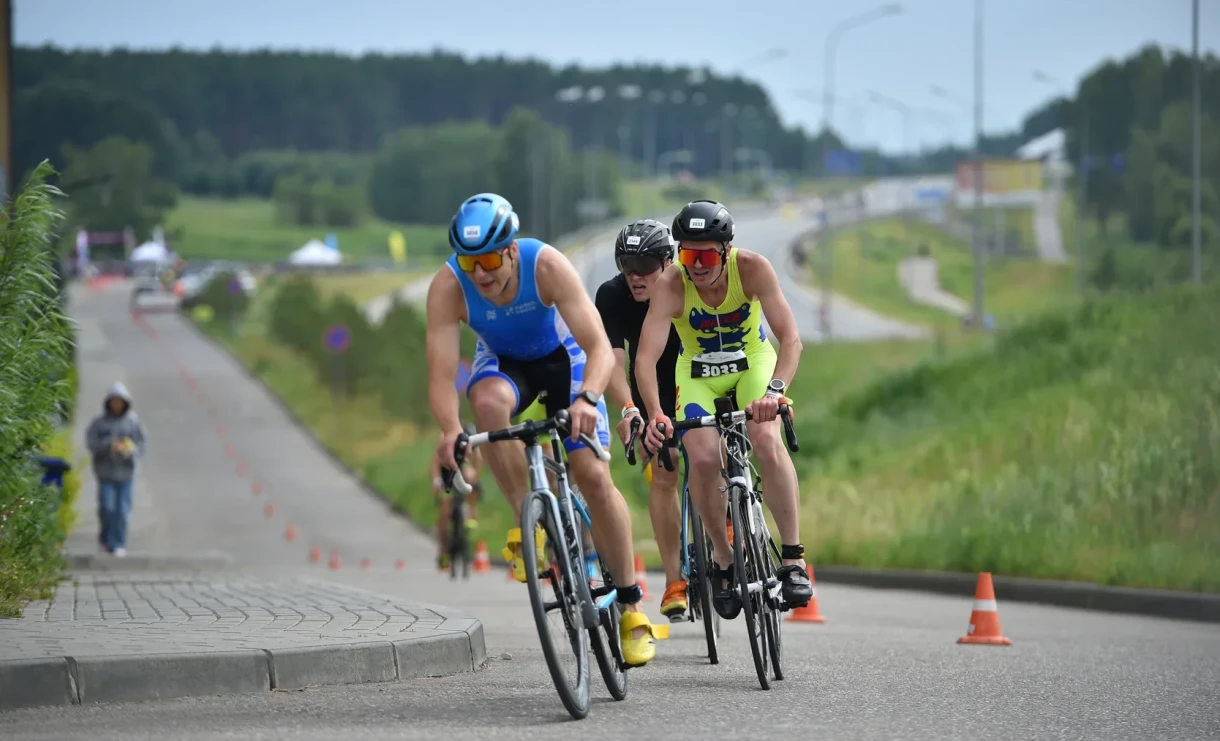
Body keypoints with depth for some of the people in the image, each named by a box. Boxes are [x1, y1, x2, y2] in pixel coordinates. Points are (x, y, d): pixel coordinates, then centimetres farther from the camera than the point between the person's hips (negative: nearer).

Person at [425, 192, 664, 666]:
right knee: (489, 401, -36)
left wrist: (586, 399, -57)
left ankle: (631, 606, 2)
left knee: (593, 475, -13)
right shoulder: (448, 286, -30)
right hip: (502, 361, 1)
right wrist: (450, 431, -54)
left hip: (562, 357, -1)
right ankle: (527, 526, -19)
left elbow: (600, 349, -37)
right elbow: (440, 376, -34)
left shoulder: (546, 265, -34)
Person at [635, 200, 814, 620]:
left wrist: (774, 391, -48)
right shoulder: (671, 286, -28)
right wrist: (655, 415, -51)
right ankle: (723, 557, 2)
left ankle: (793, 559, -19)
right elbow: (646, 357, -36)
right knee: (703, 459, -22)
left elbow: (790, 338, -31)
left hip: (753, 362, 0)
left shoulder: (752, 269, -27)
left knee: (766, 440, -28)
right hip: (699, 373, 1)